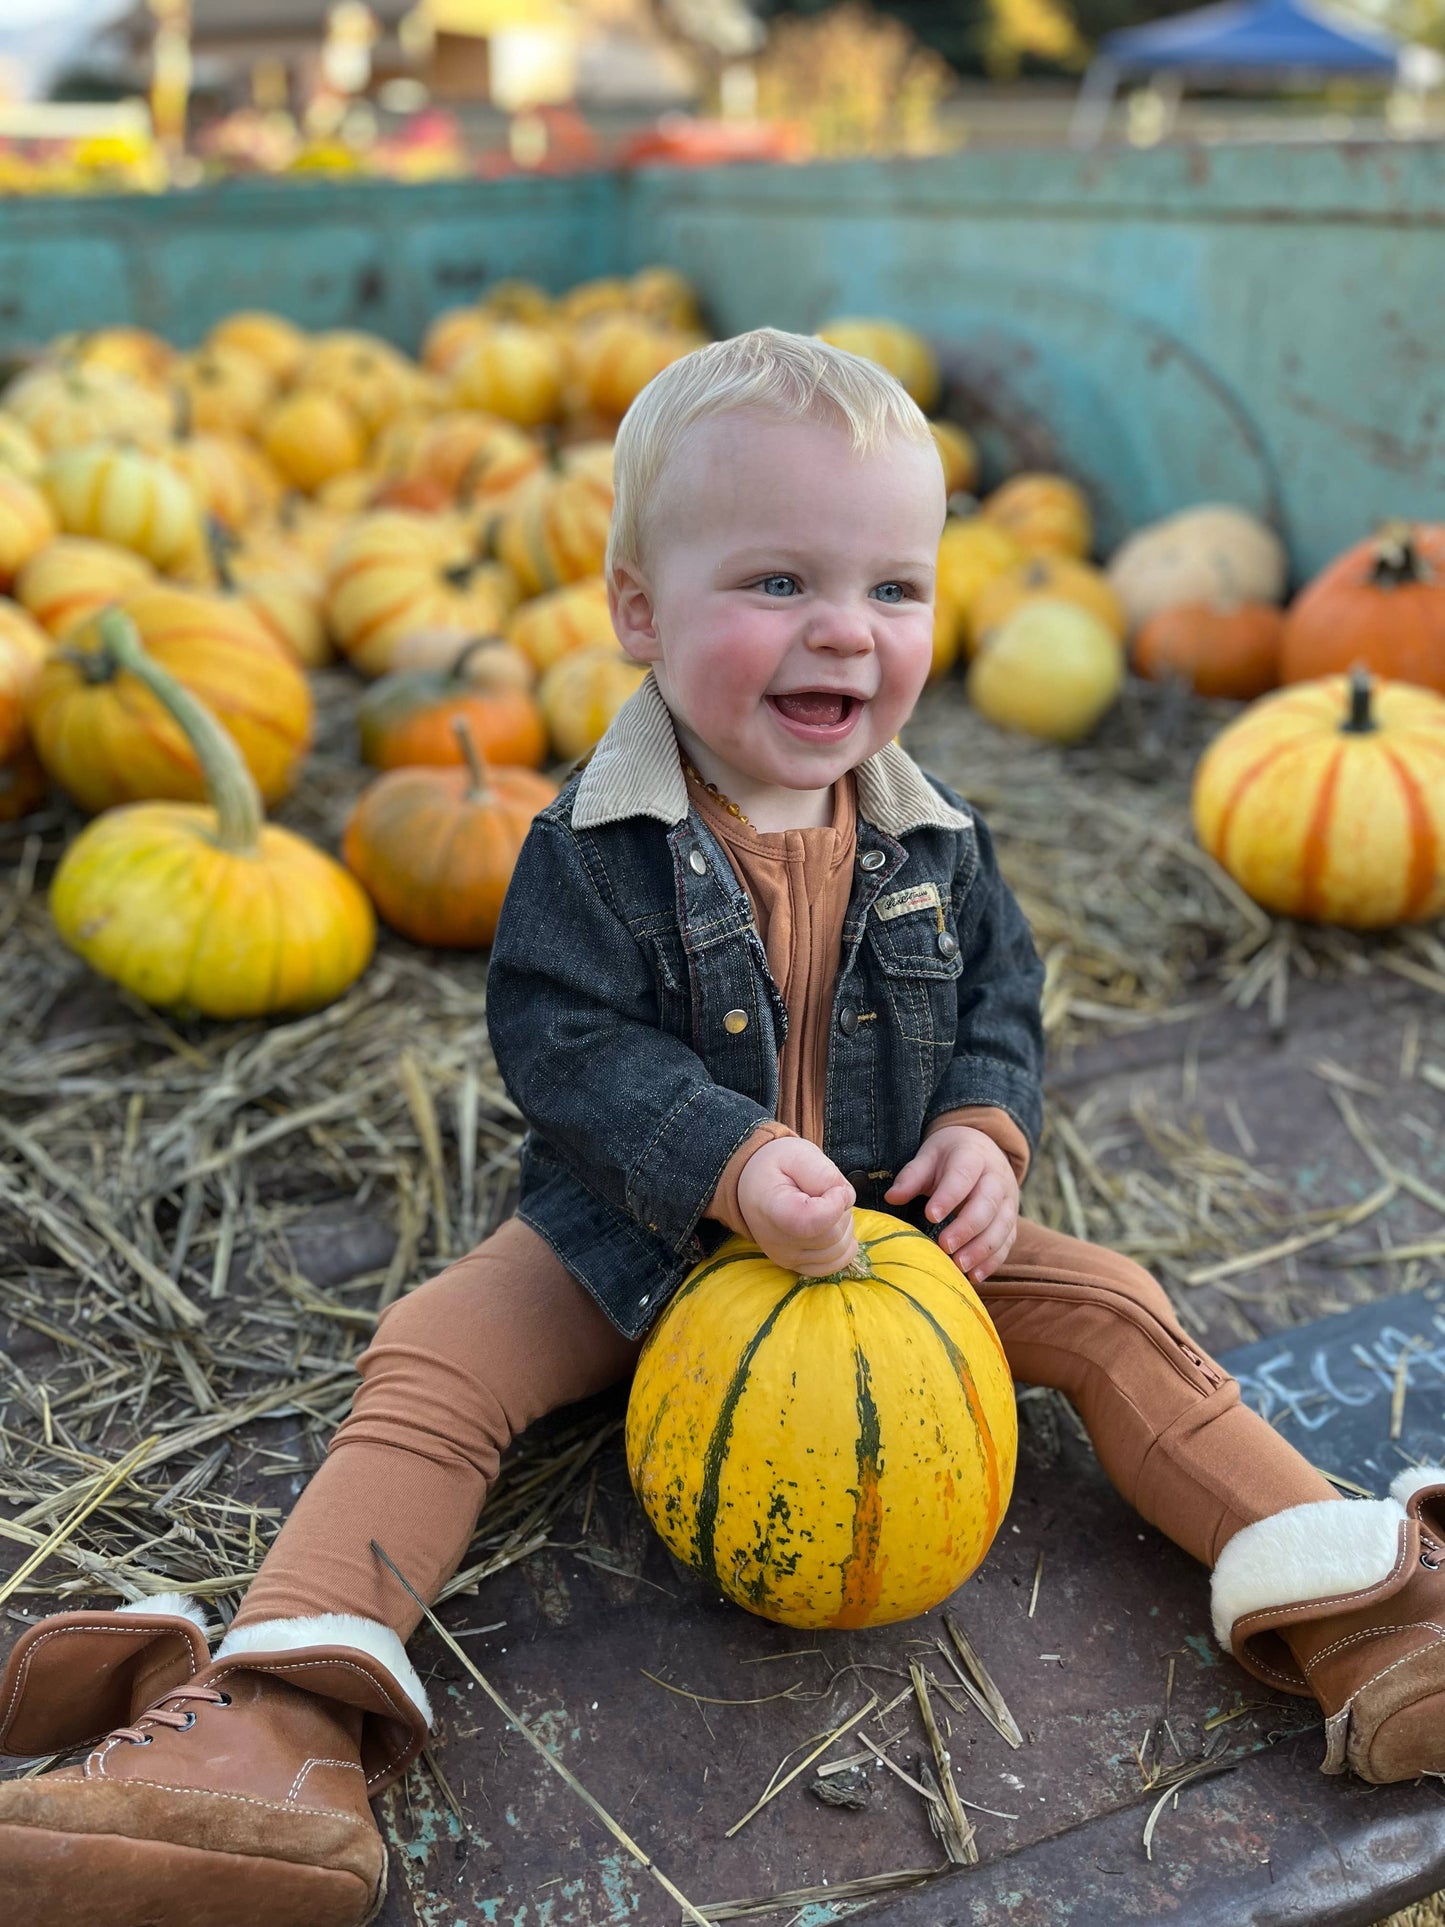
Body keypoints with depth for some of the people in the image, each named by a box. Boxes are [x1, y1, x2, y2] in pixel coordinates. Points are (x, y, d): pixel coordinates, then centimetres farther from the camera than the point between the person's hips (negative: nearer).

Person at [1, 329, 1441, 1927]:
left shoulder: (933, 839, -3)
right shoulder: (596, 845, -16)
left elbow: (999, 991, 7)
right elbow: (560, 1036, -20)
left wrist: (987, 1128, -14)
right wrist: (729, 1163, -34)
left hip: (891, 1226, 3)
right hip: (637, 1241, -2)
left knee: (1113, 1314, -9)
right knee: (429, 1362, -21)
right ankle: (281, 1720, -24)